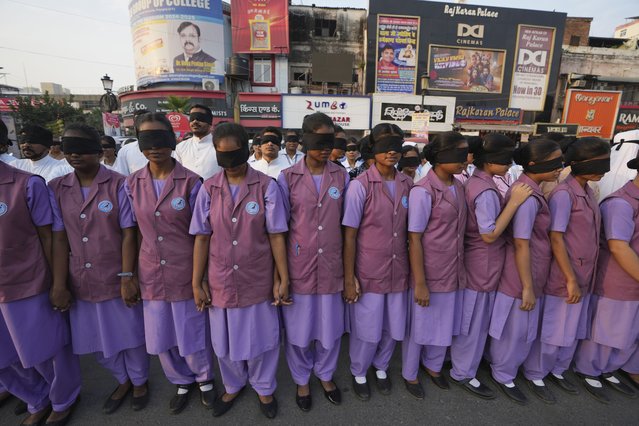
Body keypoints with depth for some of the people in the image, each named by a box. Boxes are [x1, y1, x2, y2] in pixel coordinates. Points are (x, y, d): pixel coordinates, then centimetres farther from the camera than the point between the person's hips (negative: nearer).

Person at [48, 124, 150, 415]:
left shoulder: (119, 185, -10)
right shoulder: (56, 189, 1)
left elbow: (128, 235, -11)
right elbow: (59, 239, 0)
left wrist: (127, 278, -14)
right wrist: (59, 285, -3)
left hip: (116, 280, -4)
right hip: (81, 283, 4)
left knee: (129, 336, 13)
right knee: (97, 341, 20)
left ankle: (139, 381, 40)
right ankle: (122, 381, 45)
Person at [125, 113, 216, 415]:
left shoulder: (190, 182, -10)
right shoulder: (132, 184, 0)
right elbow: (134, 232, 6)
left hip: (185, 273, -3)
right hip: (151, 276, 4)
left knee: (192, 337, 12)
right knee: (161, 339, 19)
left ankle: (204, 378, 42)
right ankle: (182, 382, 46)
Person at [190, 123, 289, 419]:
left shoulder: (267, 187, -10)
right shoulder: (208, 189, -3)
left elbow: (276, 236, -7)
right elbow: (202, 238, 0)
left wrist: (283, 278, -6)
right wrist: (196, 283, 1)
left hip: (258, 280, -2)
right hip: (220, 281, 2)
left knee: (261, 338, 16)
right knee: (225, 341, 21)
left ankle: (264, 388, 44)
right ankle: (233, 386, 49)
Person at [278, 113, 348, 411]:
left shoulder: (342, 177, 0)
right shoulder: (287, 178, -6)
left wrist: (349, 267, 6)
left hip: (331, 267, 2)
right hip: (298, 267, -1)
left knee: (330, 328, 17)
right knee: (299, 329, 15)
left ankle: (325, 375, 45)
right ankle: (301, 380, 42)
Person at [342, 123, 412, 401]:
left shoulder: (407, 184, 0)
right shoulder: (360, 185, -13)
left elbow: (410, 230, 9)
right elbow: (349, 234, -12)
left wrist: (412, 269, 9)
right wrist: (348, 277, -11)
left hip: (398, 271, 4)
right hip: (368, 273, -4)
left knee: (393, 328, 18)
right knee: (367, 330, 12)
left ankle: (380, 367, 48)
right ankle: (358, 373, 41)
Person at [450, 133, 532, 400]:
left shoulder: (475, 182, 7)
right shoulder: (487, 191, -24)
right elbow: (490, 235, -23)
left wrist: (509, 200, 5)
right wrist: (514, 201, -24)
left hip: (475, 261, 9)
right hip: (483, 264, -9)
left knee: (469, 317, 23)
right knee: (475, 320, 6)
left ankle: (462, 360, 41)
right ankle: (463, 373, 23)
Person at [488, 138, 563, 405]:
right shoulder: (528, 197, -22)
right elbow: (521, 244, -23)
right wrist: (528, 287, -19)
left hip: (530, 272, 9)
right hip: (522, 275, -9)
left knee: (520, 329, 23)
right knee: (516, 330, 8)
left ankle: (500, 365, 41)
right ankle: (503, 375, 29)